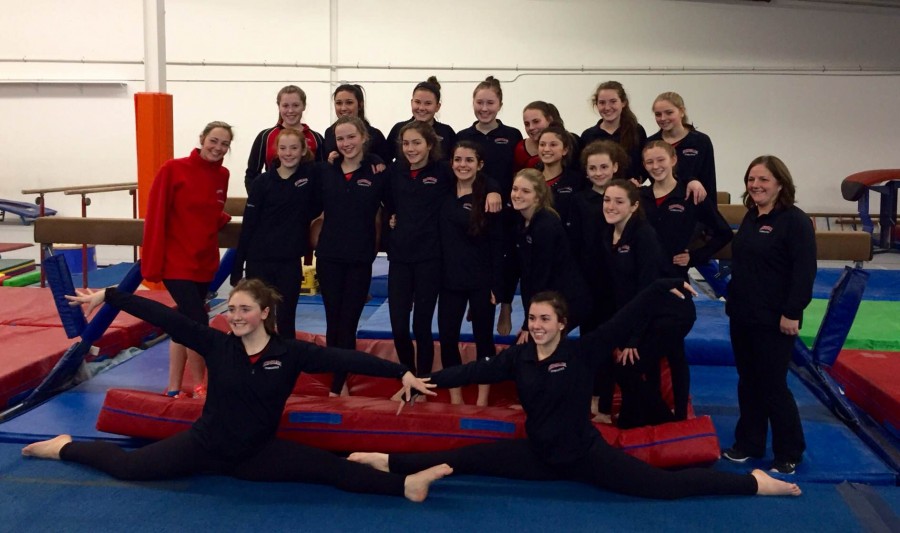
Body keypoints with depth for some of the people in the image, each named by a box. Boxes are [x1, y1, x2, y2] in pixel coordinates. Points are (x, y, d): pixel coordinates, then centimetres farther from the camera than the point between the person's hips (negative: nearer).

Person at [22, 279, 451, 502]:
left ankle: (404, 485, -27)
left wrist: (400, 373, -31)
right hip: (203, 445, 1)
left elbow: (343, 358, -23)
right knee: (126, 467, 3)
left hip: (255, 455, -1)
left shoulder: (290, 353, -13)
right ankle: (66, 447, 31)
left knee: (328, 467, -17)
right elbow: (163, 317, -17)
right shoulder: (217, 344, -11)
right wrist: (108, 296, -19)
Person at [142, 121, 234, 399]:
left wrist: (222, 217, -2)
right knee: (198, 322, -11)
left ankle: (174, 387, 23)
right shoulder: (173, 169, -11)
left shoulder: (222, 175, 6)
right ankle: (198, 387, 7)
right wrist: (153, 263, -16)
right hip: (176, 261, -6)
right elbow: (155, 217, -13)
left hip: (204, 262, 6)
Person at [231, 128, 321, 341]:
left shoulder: (312, 175, 0)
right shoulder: (262, 182, -2)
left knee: (286, 320, 8)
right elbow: (248, 226, -2)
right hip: (259, 261, 0)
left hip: (291, 262, 0)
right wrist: (237, 267, -4)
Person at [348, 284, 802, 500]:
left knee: (667, 485, -8)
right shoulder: (518, 357, -1)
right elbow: (474, 371, -5)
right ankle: (389, 462, 3)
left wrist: (662, 289, -27)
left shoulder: (581, 351, -13)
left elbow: (624, 321, -19)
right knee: (466, 459, -2)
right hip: (538, 455, 4)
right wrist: (425, 381, -13)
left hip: (585, 453, -4)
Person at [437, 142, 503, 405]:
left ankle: (483, 399, 20)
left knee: (483, 337, 7)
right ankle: (455, 399, 20)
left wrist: (496, 284, -11)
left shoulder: (488, 198, -7)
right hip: (450, 280, 4)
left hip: (481, 282, -4)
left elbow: (497, 245, -8)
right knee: (447, 337, 5)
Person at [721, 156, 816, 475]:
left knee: (773, 386, -1)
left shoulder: (795, 221, -13)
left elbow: (804, 271, -19)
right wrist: (733, 301, 17)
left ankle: (789, 454, 13)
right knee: (748, 382, 14)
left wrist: (792, 313, -22)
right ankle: (748, 444, 26)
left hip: (775, 320, -8)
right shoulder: (751, 217, 12)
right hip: (743, 316, 8)